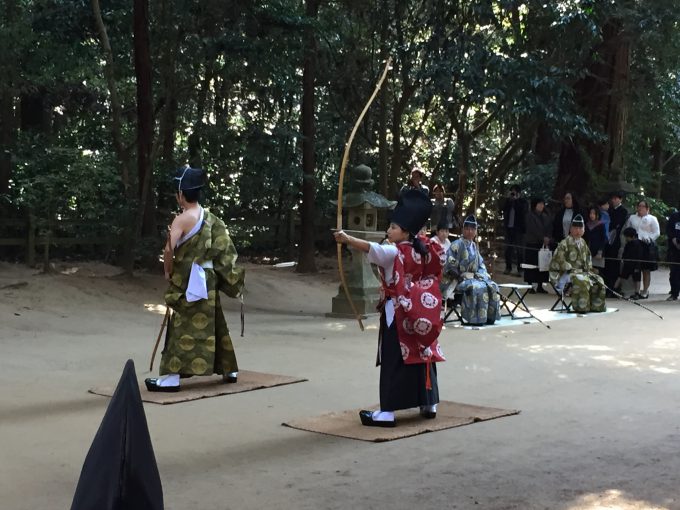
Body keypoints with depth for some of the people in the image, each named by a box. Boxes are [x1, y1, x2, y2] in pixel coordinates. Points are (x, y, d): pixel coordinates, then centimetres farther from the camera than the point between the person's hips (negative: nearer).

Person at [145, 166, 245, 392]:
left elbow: (169, 250, -23)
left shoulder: (183, 219, -14)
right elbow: (223, 249, 12)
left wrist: (168, 272, -6)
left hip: (190, 280, -8)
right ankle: (229, 370, 25)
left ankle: (171, 377, -7)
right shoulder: (209, 217, 9)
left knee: (184, 327, -7)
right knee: (211, 324, 17)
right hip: (208, 277, 8)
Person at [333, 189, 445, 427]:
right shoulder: (424, 249, 6)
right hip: (420, 314, 8)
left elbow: (372, 248, -35)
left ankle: (387, 411, -8)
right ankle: (429, 404, 23)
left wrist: (347, 239, -44)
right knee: (422, 355, 15)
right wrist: (417, 237, 47)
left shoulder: (395, 252, -17)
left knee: (394, 361, -7)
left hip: (399, 313, -8)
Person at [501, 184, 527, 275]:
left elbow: (521, 211, -16)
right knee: (508, 248, 7)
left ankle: (520, 269, -4)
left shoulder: (522, 202, 1)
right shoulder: (508, 201, 13)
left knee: (519, 249, -5)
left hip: (518, 228, -4)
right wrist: (509, 199, -9)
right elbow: (504, 209, -2)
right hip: (509, 227, 4)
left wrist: (516, 200, -12)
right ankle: (508, 267, 15)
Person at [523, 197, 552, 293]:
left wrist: (547, 238, -8)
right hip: (532, 244, -5)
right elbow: (533, 229, -12)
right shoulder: (530, 215, -2)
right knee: (531, 265, -4)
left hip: (543, 244, 5)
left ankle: (540, 286, 6)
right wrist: (543, 238, -15)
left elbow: (549, 228, 9)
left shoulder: (545, 216, 15)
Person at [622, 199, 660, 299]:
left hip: (647, 246, -3)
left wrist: (649, 239, -8)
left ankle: (645, 291, 8)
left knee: (646, 270, 2)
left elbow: (657, 233, 3)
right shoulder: (632, 218, 15)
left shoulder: (652, 219, 6)